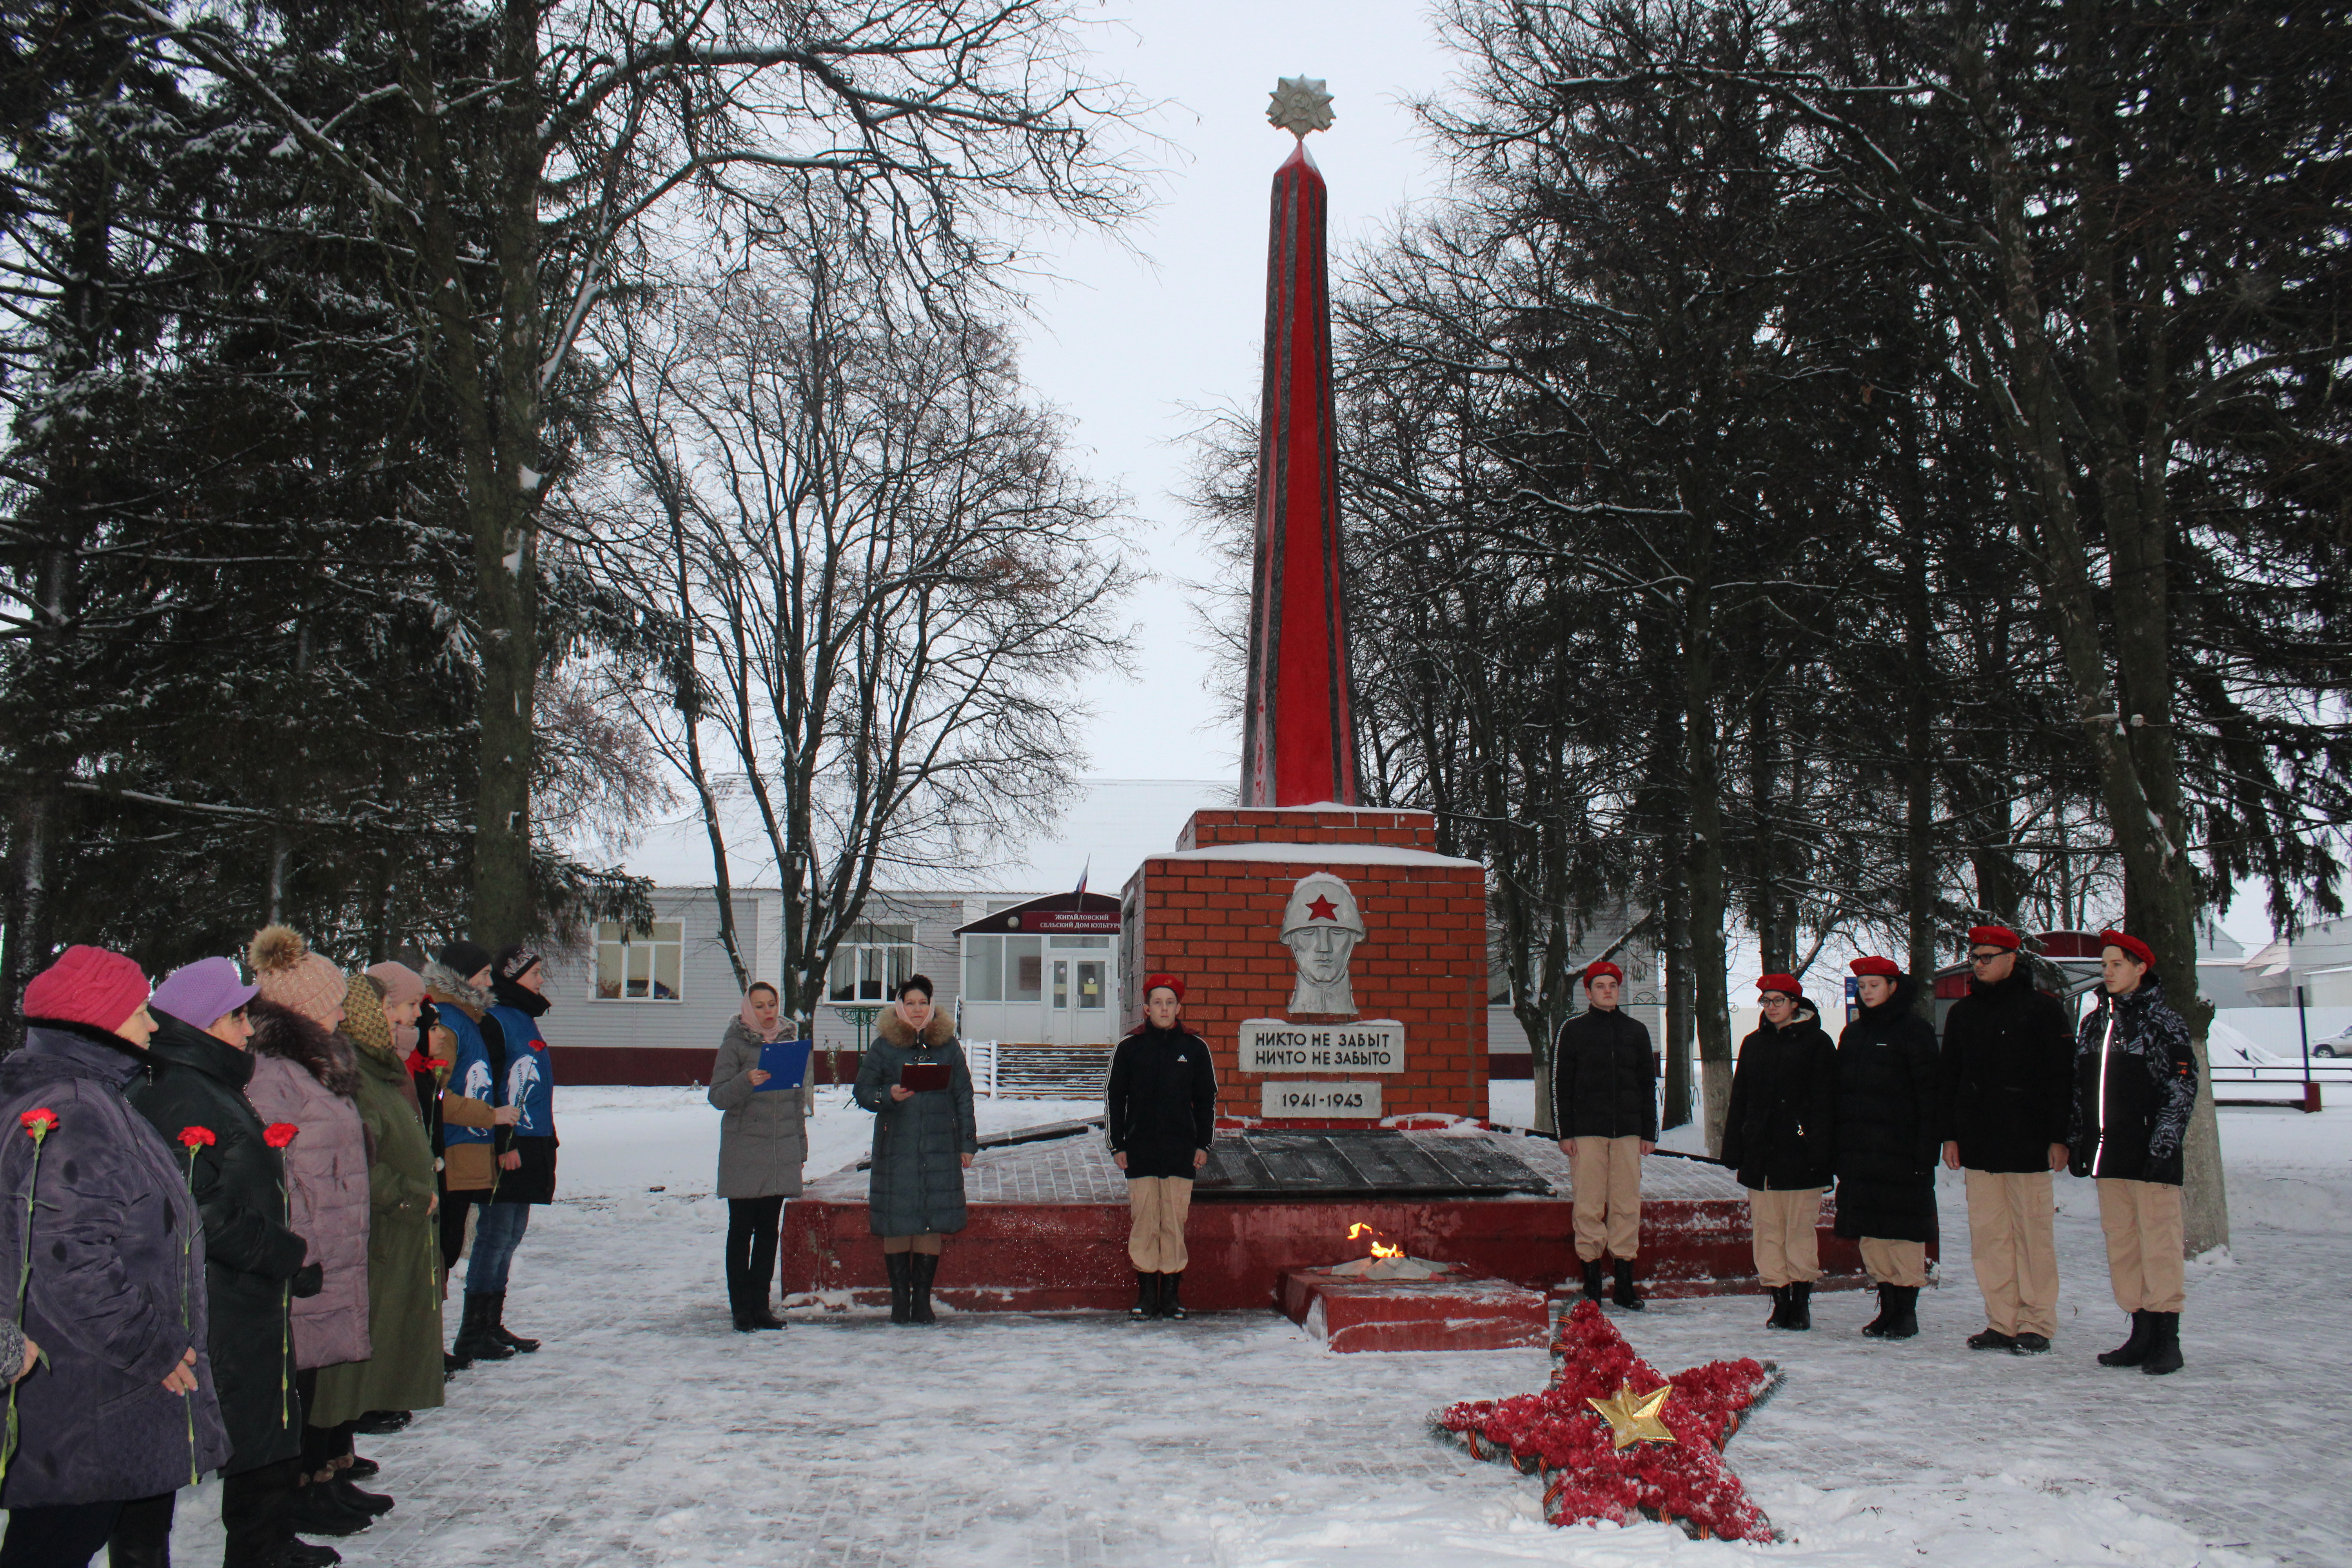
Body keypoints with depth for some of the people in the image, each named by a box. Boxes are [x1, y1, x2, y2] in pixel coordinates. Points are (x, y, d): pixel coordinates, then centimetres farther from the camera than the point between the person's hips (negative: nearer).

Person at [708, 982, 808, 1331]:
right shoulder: (735, 1043, -2)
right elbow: (718, 1095, -9)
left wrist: (801, 1145, 15)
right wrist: (746, 1081, -27)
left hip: (782, 1152, 4)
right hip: (743, 1150, -4)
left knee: (770, 1230, 8)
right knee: (741, 1230, 0)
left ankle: (760, 1305, 15)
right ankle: (741, 1309, 4)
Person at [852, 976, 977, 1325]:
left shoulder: (949, 1045, 8)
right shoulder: (884, 1045, 4)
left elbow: (963, 1096, 11)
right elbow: (862, 1089, 4)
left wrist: (968, 1142, 8)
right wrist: (889, 1096, -16)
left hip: (940, 1146, 1)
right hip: (896, 1147, -1)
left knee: (933, 1223, 1)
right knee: (896, 1224, 0)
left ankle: (923, 1298, 11)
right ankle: (899, 1299, 11)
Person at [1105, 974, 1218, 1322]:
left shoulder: (1195, 1048, 6)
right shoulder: (1130, 1047, 4)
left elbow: (1207, 1099, 12)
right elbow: (1114, 1098, 8)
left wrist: (1203, 1144, 7)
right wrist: (1117, 1145, 3)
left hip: (1180, 1153, 0)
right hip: (1140, 1152, 0)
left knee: (1175, 1223, 1)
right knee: (1143, 1223, 0)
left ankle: (1172, 1293, 10)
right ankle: (1146, 1293, 9)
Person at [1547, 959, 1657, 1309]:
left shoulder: (1636, 1031, 14)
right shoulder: (1572, 1031, 6)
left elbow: (1648, 1084, 17)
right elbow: (1560, 1084, 3)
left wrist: (1649, 1132, 11)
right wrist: (1565, 1132, -4)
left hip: (1627, 1131, 3)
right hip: (1587, 1131, -2)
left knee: (1627, 1204, 1)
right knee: (1589, 1205, -4)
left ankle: (1625, 1283, 8)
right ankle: (1592, 1283, 4)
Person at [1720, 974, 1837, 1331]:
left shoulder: (1817, 1042, 2)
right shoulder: (1754, 1044, 16)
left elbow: (1825, 1102, -3)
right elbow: (1739, 1100, 16)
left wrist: (1820, 1152, -11)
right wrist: (1734, 1150, 10)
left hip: (1799, 1154, -4)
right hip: (1760, 1155, 4)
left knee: (1800, 1228, -1)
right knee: (1767, 1231, 3)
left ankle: (1801, 1301, 7)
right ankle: (1780, 1299, 10)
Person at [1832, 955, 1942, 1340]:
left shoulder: (1914, 1031, -3)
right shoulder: (1853, 1033, 16)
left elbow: (1929, 1092, -7)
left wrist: (1925, 1149, -13)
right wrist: (1839, 1149, 10)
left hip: (1899, 1149, -6)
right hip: (1859, 1150, 6)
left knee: (1903, 1228, -3)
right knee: (1870, 1232, 7)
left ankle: (1907, 1311, 4)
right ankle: (1888, 1304, 15)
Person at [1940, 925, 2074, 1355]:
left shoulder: (2041, 1007, 0)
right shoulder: (1962, 1012, 15)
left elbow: (2061, 1076, -3)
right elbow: (1949, 1078, 18)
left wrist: (2059, 1137, -9)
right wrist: (1949, 1135, 12)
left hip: (2026, 1141, -5)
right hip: (1979, 1143, 5)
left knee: (2032, 1231, -2)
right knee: (1988, 1233, 4)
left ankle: (2037, 1324, 5)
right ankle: (2002, 1323, 10)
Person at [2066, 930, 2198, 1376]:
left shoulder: (2162, 1019, -4)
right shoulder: (2094, 1021, 15)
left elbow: (2183, 1086, -8)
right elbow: (2080, 1088, 19)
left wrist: (2164, 1146, -14)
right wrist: (2075, 1142, 15)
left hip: (2150, 1151, -6)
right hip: (2107, 1152, 6)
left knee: (2159, 1242, -4)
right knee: (2120, 1241, 8)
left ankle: (2167, 1339, 1)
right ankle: (2142, 1335, 15)